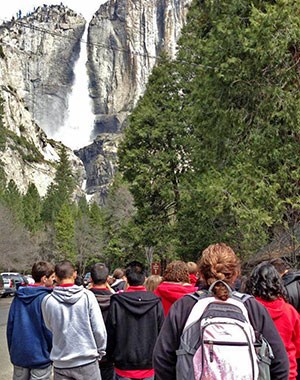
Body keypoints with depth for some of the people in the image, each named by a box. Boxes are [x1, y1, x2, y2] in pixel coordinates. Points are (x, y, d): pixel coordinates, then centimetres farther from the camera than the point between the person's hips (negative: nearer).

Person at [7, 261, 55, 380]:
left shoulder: (18, 296, 2)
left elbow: (10, 325, 7)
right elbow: (49, 330, -16)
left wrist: (12, 350, 17)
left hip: (18, 355, 6)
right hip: (40, 356, -6)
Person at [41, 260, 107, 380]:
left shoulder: (47, 301, -8)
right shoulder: (87, 296, -12)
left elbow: (50, 327, 6)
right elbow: (99, 329, -9)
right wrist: (100, 352, 5)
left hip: (61, 363, 1)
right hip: (87, 361, -1)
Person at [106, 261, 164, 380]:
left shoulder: (117, 302, -11)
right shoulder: (156, 302, -9)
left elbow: (110, 334, -5)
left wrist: (111, 357, 10)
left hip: (124, 367, -1)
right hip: (148, 367, 1)